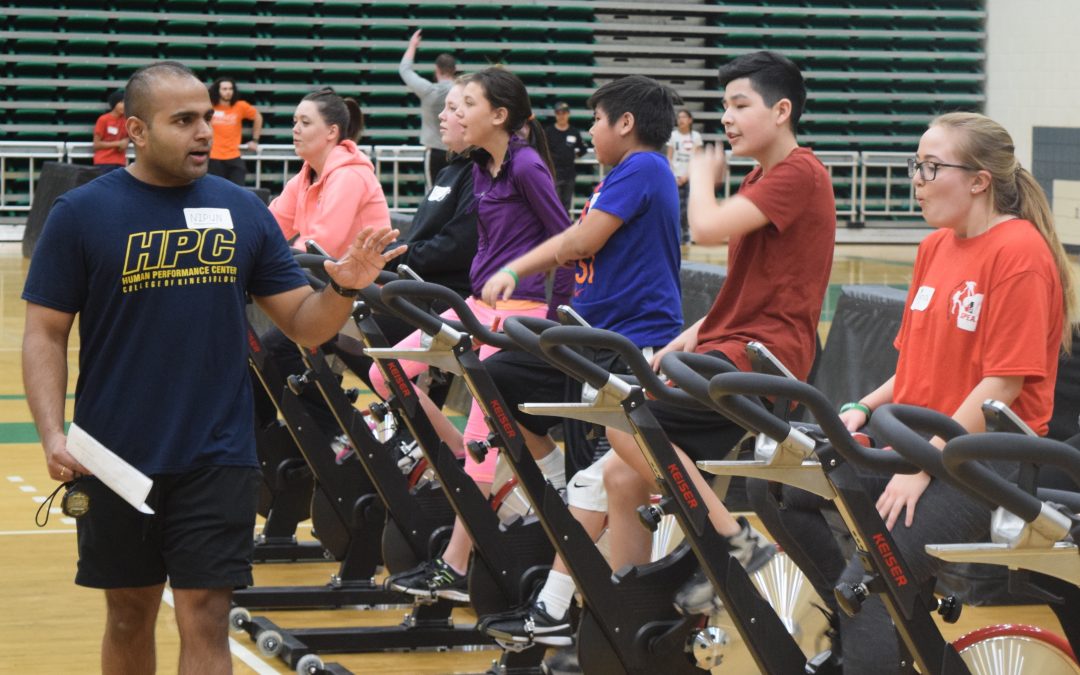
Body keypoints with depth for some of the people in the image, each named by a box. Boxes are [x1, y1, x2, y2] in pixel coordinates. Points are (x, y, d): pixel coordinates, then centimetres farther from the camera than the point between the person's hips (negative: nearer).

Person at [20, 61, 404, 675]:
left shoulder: (243, 210, 3)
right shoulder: (82, 214, -3)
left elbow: (304, 324, 6)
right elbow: (45, 333, -2)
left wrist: (346, 287, -15)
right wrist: (52, 434, -15)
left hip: (217, 457, 1)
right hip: (115, 458, -1)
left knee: (206, 619, -3)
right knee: (130, 614, 13)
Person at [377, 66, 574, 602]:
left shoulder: (526, 166, -13)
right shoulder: (482, 168, 12)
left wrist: (558, 312, -11)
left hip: (519, 310, -9)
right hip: (481, 303, 9)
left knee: (484, 429, -8)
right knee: (388, 371, 1)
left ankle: (455, 566, -5)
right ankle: (460, 456, 11)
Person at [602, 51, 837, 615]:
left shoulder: (799, 175, -10)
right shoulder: (760, 181, 22)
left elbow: (706, 227, -22)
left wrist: (702, 175, 0)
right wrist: (694, 333, 7)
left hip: (763, 356, -10)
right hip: (728, 347, 10)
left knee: (626, 421, -24)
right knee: (623, 475, 4)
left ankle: (734, 541, -18)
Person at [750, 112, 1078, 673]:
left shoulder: (1020, 251, -14)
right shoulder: (935, 247, 13)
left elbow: (1002, 385, -17)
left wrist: (923, 466, -20)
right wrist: (863, 408, 2)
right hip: (910, 432, 9)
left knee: (870, 583, -24)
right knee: (773, 486, -6)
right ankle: (858, 615, 6)